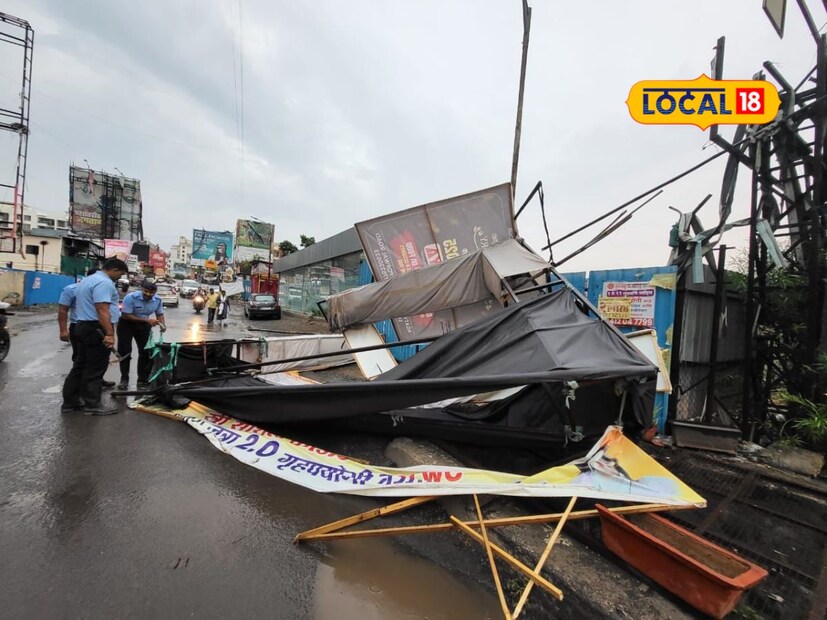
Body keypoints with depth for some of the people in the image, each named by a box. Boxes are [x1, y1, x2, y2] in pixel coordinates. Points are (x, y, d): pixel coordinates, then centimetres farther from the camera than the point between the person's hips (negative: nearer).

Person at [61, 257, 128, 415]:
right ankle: (93, 405, 5)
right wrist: (110, 334, -28)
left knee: (80, 366, 16)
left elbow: (88, 306, 25)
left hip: (82, 326, 10)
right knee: (94, 369, -2)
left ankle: (70, 401, 23)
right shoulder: (104, 282, -17)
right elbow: (102, 310, -26)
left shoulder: (87, 280, 18)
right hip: (96, 329, -10)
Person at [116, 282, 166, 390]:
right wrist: (147, 320, -32)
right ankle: (124, 379, 7)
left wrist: (163, 324, -19)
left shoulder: (158, 300, -13)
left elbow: (160, 314, 2)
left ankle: (143, 378, 16)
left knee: (145, 352, 5)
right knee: (124, 351, -3)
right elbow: (126, 316, -25)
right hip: (126, 324, -4)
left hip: (144, 325, 4)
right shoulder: (131, 297, -27)